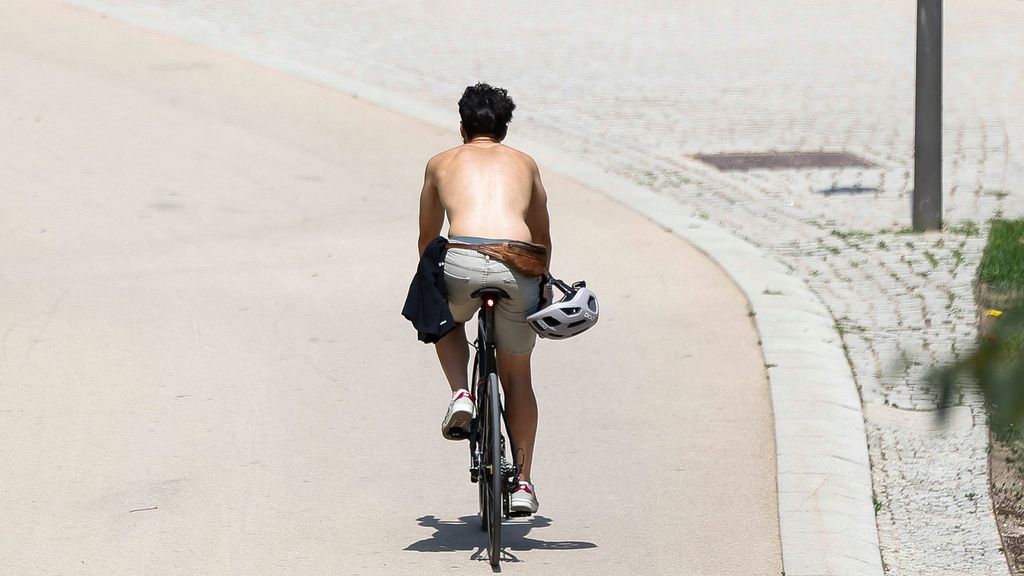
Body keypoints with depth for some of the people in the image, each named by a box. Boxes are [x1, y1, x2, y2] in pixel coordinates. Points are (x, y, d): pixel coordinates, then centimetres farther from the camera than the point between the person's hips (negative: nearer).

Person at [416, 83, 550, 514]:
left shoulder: (441, 164, 26)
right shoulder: (525, 164, 28)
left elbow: (427, 237, 37)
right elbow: (542, 238, 38)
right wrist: (541, 286, 55)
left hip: (461, 260, -1)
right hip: (517, 266, 1)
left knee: (447, 320, 35)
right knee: (517, 375, 20)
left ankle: (461, 394, 11)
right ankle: (522, 483, 20)